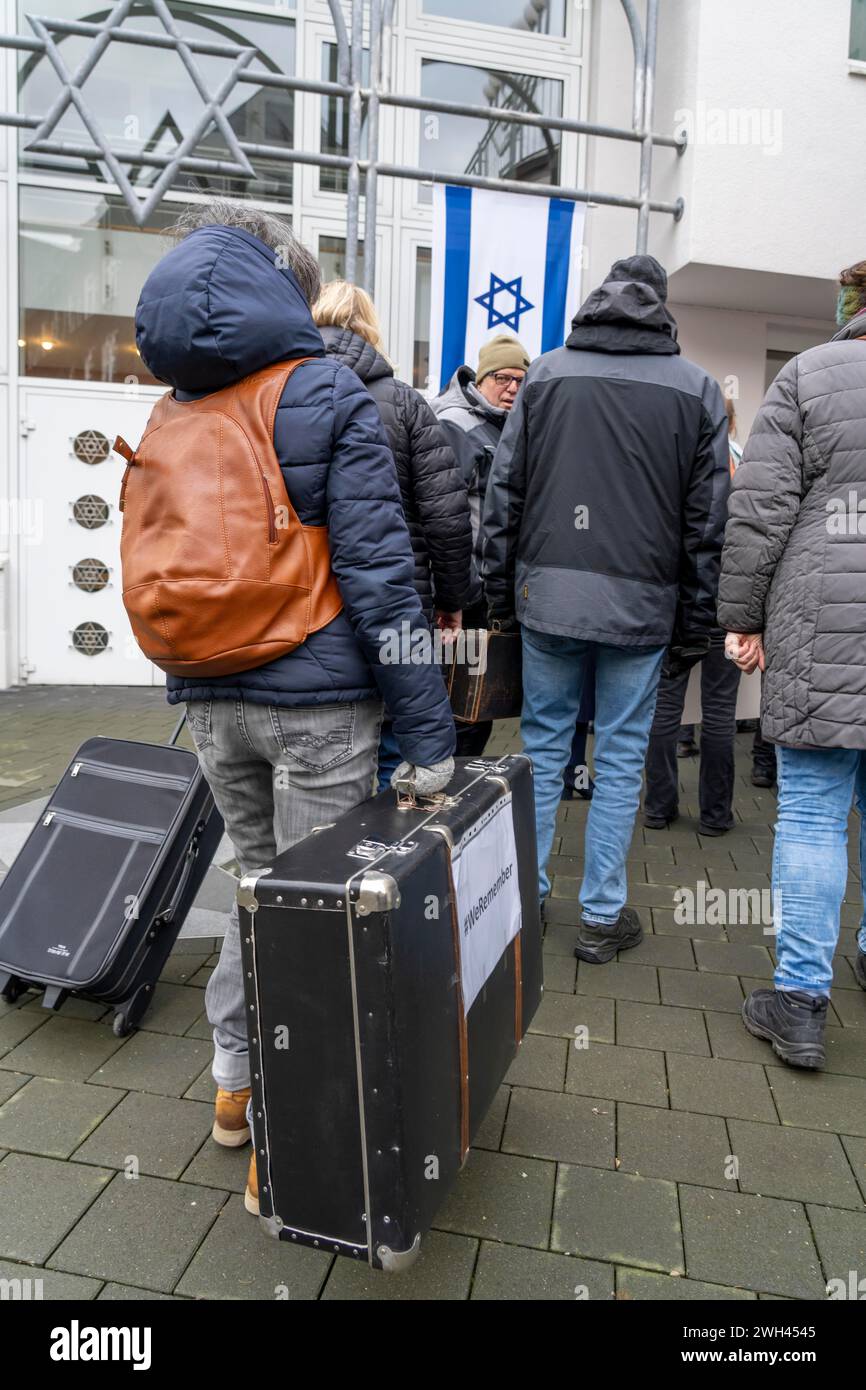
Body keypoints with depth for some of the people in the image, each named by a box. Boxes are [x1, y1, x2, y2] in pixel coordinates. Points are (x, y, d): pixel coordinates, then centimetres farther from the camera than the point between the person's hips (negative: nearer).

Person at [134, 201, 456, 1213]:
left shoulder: (172, 411, 11)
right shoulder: (331, 397, -7)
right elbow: (377, 571, -15)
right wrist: (426, 728, -13)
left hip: (209, 700, 6)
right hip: (316, 700, -6)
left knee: (259, 881, 22)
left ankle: (235, 1081, 36)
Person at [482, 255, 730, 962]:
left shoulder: (546, 372, 6)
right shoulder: (697, 388, 5)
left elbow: (504, 491, 4)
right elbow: (708, 519, 3)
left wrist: (502, 593, 10)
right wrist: (694, 628, 8)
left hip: (549, 591, 1)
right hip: (641, 603, -1)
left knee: (544, 745, 13)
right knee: (621, 757, 8)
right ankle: (602, 916, 17)